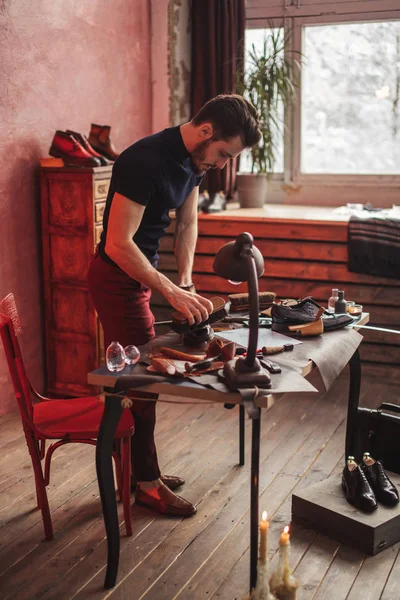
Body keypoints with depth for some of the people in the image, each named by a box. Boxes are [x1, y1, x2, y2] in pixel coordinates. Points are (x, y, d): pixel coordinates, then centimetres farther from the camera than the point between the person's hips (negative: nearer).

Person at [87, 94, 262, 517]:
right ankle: (147, 484, 14)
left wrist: (185, 281, -3)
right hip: (116, 278, -9)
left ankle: (140, 470, 29)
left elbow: (187, 222, 10)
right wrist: (173, 293, -29)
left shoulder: (194, 160, 0)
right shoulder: (145, 161, -28)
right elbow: (118, 244, -30)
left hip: (140, 273, 9)